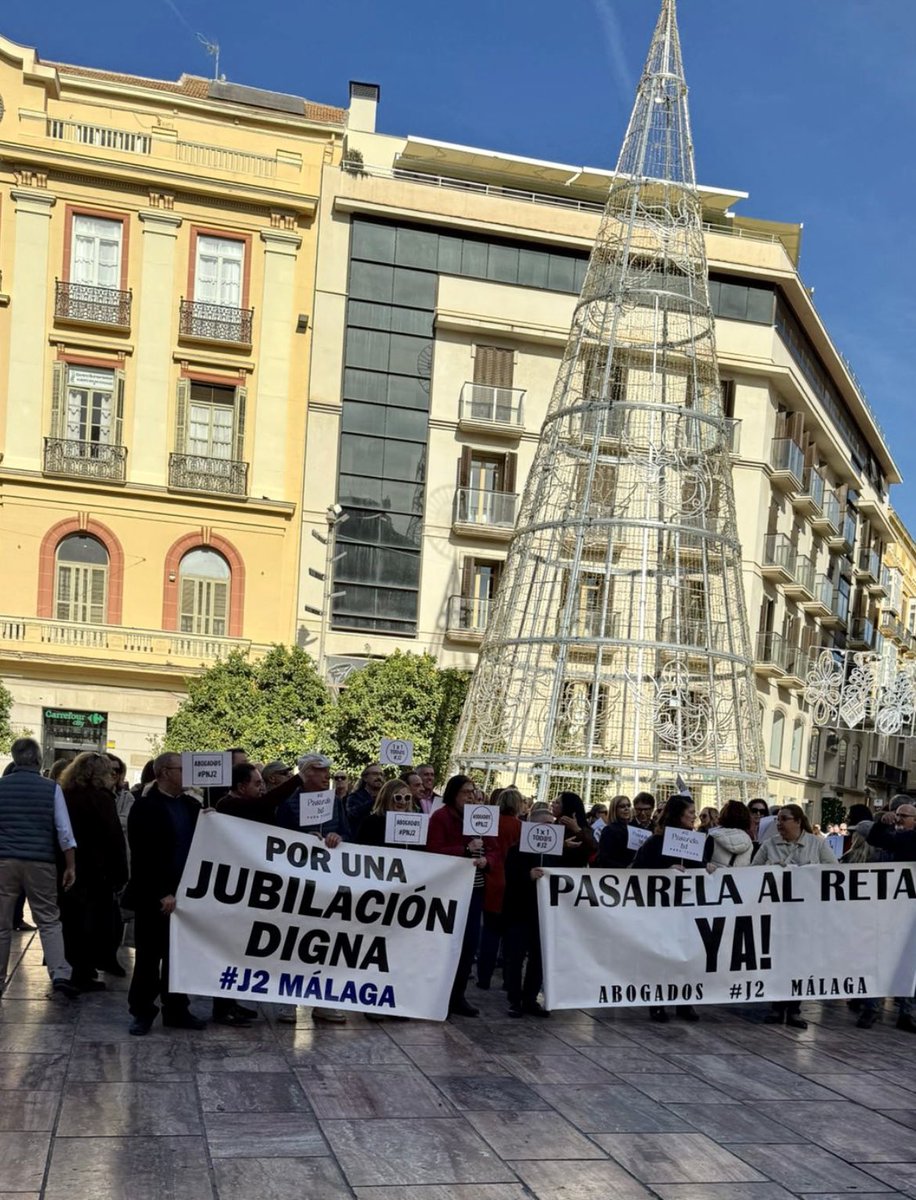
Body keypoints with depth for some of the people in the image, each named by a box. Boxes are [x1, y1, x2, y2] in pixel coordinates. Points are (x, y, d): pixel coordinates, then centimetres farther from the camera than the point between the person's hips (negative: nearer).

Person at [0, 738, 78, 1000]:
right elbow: (64, 831, -3)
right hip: (40, 862, -1)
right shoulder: (51, 788, -1)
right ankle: (59, 974, -5)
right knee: (49, 920, 8)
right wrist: (70, 866, 3)